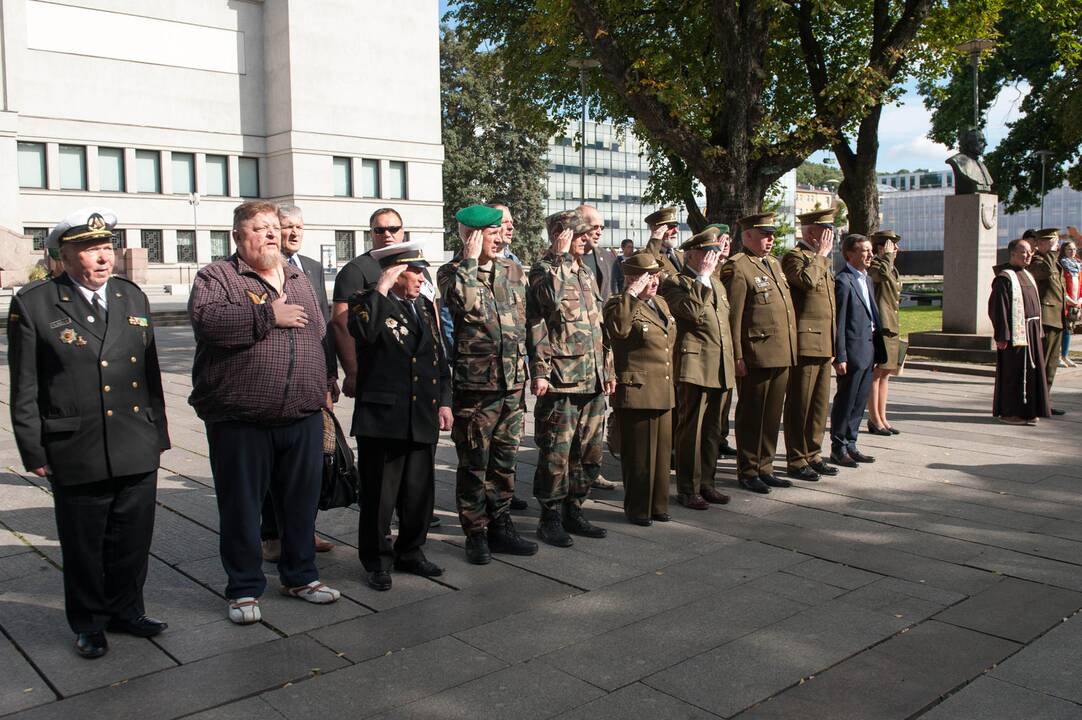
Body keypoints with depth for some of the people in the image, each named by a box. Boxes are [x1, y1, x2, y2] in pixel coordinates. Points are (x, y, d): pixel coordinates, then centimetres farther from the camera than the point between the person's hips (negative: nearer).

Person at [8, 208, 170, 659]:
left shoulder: (133, 297, 10)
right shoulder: (33, 305, -4)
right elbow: (24, 390, -3)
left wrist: (158, 435, 11)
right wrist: (35, 453, -5)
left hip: (138, 453, 4)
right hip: (76, 457, -4)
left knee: (133, 542, 13)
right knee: (83, 549, 10)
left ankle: (125, 610, 33)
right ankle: (88, 623, 29)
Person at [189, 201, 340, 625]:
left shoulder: (298, 280, 16)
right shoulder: (217, 277, -3)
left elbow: (319, 336, 22)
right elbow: (206, 319, -22)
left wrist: (325, 384, 15)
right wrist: (269, 315, -19)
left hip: (303, 418, 5)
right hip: (241, 421, -5)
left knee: (302, 502, 15)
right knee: (241, 508, 7)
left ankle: (300, 575, 32)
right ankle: (244, 589, 22)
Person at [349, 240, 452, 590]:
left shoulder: (425, 306, 14)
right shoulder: (367, 303, -5)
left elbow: (439, 357, 19)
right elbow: (363, 332, -30)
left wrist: (444, 401, 12)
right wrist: (381, 290, -23)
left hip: (423, 418, 6)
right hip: (383, 417, -6)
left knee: (419, 492, 14)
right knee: (379, 494, 4)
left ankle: (410, 552, 30)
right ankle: (378, 561, 18)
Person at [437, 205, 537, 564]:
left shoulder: (514, 270, 11)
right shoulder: (451, 273, -4)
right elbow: (467, 303, -27)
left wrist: (527, 369, 14)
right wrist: (470, 259, -17)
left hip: (513, 381, 5)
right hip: (475, 383, -5)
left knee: (504, 460, 13)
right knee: (474, 463, 4)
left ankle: (500, 526, 25)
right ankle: (476, 534, 16)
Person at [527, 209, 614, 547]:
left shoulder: (586, 274, 19)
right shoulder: (543, 269, -4)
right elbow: (552, 299, -24)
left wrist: (608, 369, 19)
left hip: (592, 379, 8)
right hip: (561, 379, -7)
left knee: (586, 450, 13)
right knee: (556, 452, -3)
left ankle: (573, 511, 25)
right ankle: (550, 517, 10)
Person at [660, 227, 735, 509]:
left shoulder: (716, 284, 21)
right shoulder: (674, 283, -5)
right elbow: (692, 310, -24)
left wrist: (730, 361, 21)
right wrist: (703, 276, -17)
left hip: (720, 368, 8)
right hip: (694, 365, -8)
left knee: (712, 429, 12)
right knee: (691, 429, -3)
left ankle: (706, 483, 22)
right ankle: (687, 488, 6)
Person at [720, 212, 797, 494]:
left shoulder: (774, 264, 17)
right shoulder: (737, 268, -10)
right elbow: (733, 315, -15)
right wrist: (737, 356, -18)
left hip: (781, 355, 8)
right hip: (755, 356, -8)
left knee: (772, 415, 14)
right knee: (751, 415, 3)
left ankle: (765, 468, 25)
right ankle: (748, 472, 15)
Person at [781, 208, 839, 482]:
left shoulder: (822, 261, 21)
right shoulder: (794, 257, -7)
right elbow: (807, 280, -30)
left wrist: (834, 343, 23)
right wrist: (821, 255, -15)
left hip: (824, 343, 9)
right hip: (805, 341, -9)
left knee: (820, 403, 12)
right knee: (799, 404, -2)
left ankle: (812, 455, 21)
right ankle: (796, 461, 5)